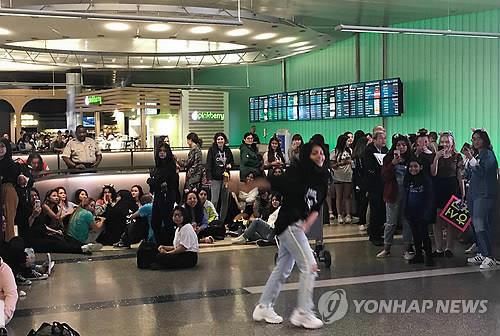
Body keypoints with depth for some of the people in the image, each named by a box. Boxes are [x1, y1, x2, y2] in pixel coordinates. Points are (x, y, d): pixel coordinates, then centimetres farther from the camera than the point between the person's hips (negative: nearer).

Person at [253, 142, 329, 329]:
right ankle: (303, 313, -2)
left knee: (283, 269, 14)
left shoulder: (321, 179, 8)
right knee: (309, 266, -9)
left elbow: (316, 208, 7)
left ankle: (263, 308, 24)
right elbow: (273, 184, -18)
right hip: (289, 224, -8)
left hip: (298, 225, 8)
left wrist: (307, 224, -8)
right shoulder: (297, 173, -14)